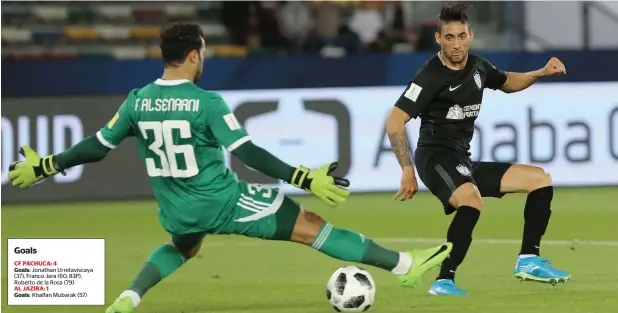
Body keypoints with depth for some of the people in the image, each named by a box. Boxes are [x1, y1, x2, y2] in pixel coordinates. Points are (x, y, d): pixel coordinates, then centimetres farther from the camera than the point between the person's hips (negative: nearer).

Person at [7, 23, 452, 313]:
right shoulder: (207, 103, -17)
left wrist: (45, 167, 16)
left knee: (183, 248, 40)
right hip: (223, 202, -5)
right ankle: (403, 265, 2)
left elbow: (97, 146, 3)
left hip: (177, 213, 5)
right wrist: (303, 179, -22)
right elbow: (248, 153, -22)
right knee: (310, 226, 1)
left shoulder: (138, 102, -2)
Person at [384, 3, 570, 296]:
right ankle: (443, 283, -37)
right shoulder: (431, 76, -15)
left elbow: (507, 82, 31)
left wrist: (540, 73, 13)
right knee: (472, 200, -39)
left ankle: (528, 261, 6)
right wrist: (408, 170, -26)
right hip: (437, 156, -9)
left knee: (540, 179, 10)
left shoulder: (477, 67, 9)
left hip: (464, 162, 9)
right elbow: (394, 121, -19)